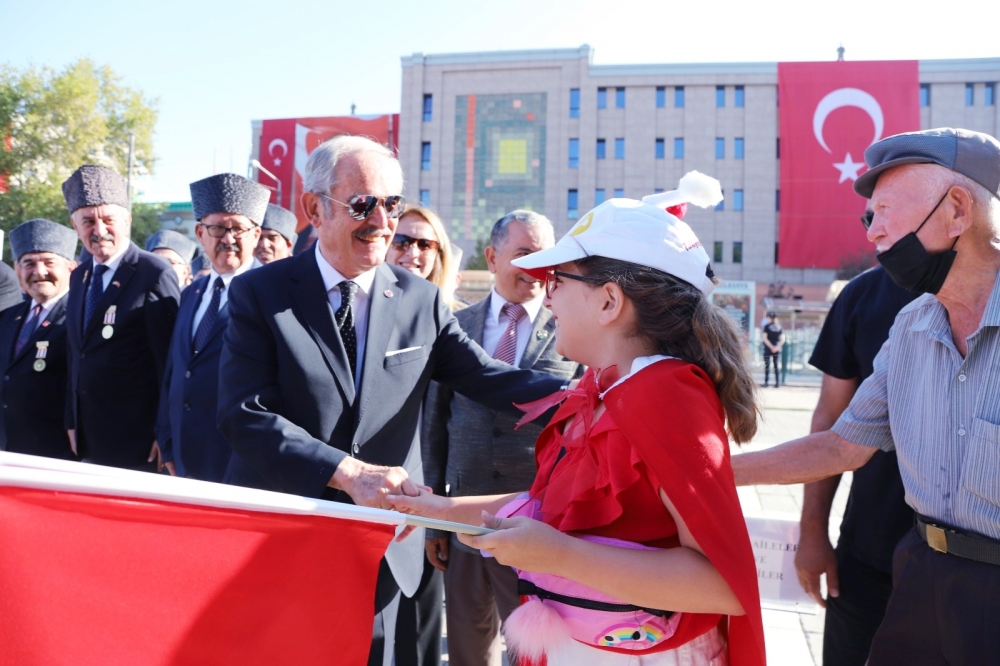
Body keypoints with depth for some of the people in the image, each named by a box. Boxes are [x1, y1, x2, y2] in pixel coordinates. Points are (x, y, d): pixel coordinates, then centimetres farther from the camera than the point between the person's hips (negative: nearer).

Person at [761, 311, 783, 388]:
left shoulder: (766, 326, -4)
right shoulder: (780, 327, 6)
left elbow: (765, 338, -12)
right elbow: (783, 339, -2)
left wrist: (771, 346, -13)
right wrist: (777, 347, -11)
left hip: (768, 349, -3)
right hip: (777, 349, 3)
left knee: (767, 365, 2)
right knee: (776, 366, 8)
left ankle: (766, 383, -1)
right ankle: (777, 383, 5)